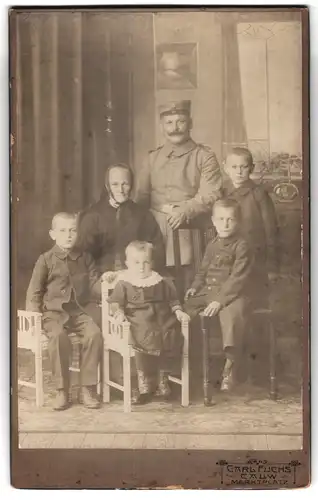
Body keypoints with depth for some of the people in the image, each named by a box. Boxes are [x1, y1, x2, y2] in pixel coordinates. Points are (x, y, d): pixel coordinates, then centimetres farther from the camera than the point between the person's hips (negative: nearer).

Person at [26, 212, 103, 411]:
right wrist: (34, 314, -7)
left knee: (94, 333, -28)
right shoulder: (46, 260, 4)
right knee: (58, 335, -34)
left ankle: (89, 388, -14)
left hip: (81, 310, 2)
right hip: (54, 311, -2)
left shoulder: (85, 258, 11)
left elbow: (94, 284, 10)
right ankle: (62, 390, -19)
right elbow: (34, 291, 7)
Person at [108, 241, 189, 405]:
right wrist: (119, 313, -14)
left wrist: (178, 311, 4)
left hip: (162, 319, 3)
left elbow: (172, 299, 20)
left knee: (172, 338, -23)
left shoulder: (161, 282, 16)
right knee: (144, 341, -32)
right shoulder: (124, 283, 7)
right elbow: (115, 302, 5)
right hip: (139, 322, -3)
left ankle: (163, 380, 0)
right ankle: (145, 384, -13)